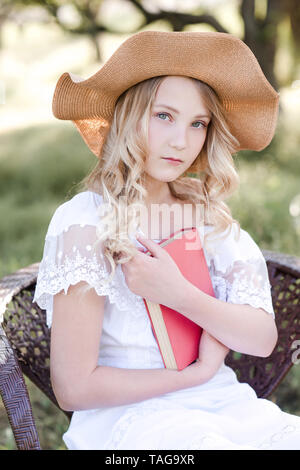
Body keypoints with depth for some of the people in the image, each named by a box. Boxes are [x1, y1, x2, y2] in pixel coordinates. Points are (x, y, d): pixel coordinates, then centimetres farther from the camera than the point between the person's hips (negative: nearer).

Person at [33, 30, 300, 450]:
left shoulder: (207, 214, 7)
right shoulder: (85, 220, -11)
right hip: (128, 413, -5)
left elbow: (263, 340, -1)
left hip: (225, 404, 6)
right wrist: (197, 373, -5)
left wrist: (181, 296, -17)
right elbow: (74, 387, -13)